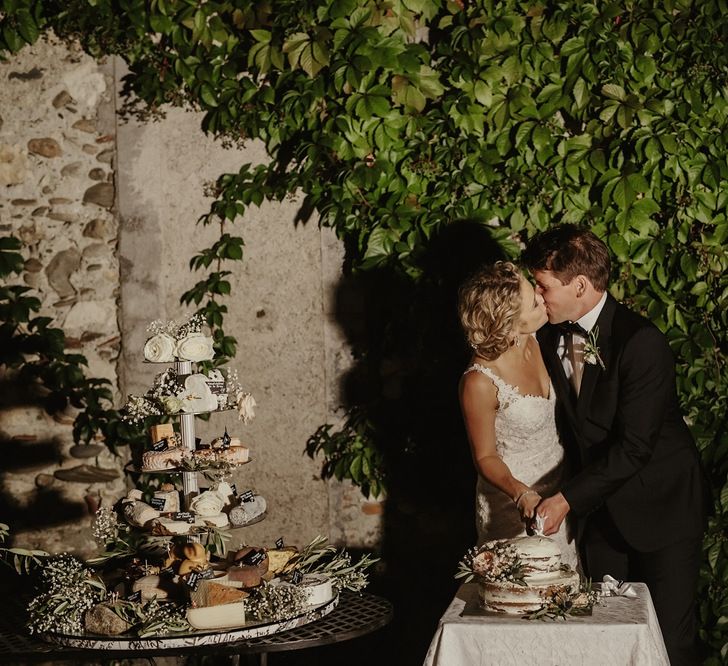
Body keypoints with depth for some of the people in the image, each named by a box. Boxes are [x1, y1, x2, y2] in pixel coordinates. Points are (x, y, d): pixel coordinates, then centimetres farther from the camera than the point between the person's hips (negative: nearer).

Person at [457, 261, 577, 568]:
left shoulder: (532, 344, -8)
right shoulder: (480, 382, -27)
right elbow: (485, 457, -15)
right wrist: (520, 493, -32)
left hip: (559, 487, 7)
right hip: (515, 506, -7)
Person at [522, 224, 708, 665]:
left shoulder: (642, 343, -23)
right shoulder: (552, 338, 0)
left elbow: (633, 446, -25)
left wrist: (567, 499, -27)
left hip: (659, 505, -6)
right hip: (600, 502, 7)